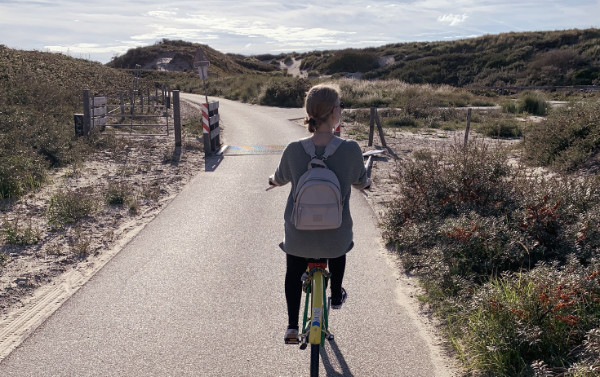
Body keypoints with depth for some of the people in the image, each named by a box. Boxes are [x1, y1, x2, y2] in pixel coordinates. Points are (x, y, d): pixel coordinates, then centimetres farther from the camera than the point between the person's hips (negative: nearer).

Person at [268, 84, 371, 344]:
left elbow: (280, 180, 6)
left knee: (294, 272, 31)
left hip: (298, 236, 0)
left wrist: (273, 180, 32)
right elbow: (360, 183, 2)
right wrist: (367, 183, 27)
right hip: (334, 239, 0)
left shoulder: (294, 150, -15)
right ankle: (336, 296, 49)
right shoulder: (350, 149, -18)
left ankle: (292, 327, 28)